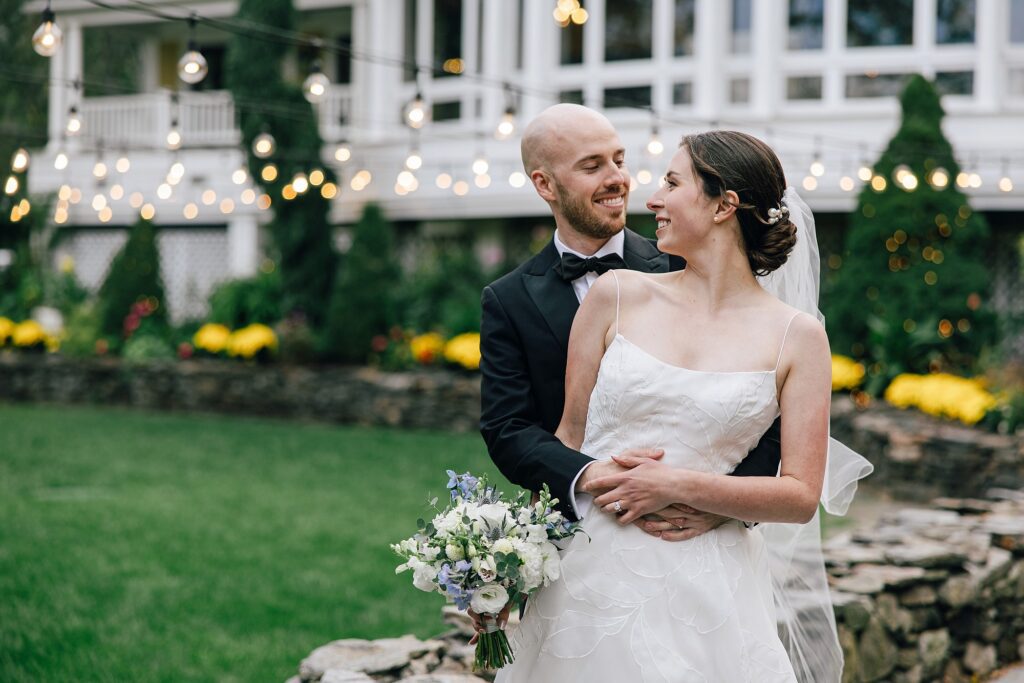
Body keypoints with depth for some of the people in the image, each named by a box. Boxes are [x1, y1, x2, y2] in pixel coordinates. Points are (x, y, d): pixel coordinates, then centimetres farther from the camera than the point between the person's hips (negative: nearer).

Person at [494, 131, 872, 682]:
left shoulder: (797, 336, -1)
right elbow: (569, 435, 8)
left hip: (707, 591, -1)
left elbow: (801, 497, -3)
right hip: (592, 572, 2)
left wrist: (679, 485, -13)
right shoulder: (618, 295, 3)